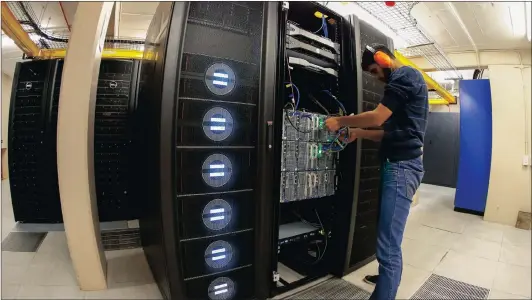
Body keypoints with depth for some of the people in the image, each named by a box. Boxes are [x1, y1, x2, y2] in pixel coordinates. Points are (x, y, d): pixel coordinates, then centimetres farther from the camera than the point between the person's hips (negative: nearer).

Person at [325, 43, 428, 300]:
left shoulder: (404, 75, -6)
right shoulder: (405, 81, 25)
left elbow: (377, 117, -16)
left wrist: (340, 121, -4)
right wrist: (359, 133, 14)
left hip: (401, 166, -10)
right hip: (400, 164, 10)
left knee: (388, 245, -8)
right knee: (389, 235, 21)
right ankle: (389, 278, 38)